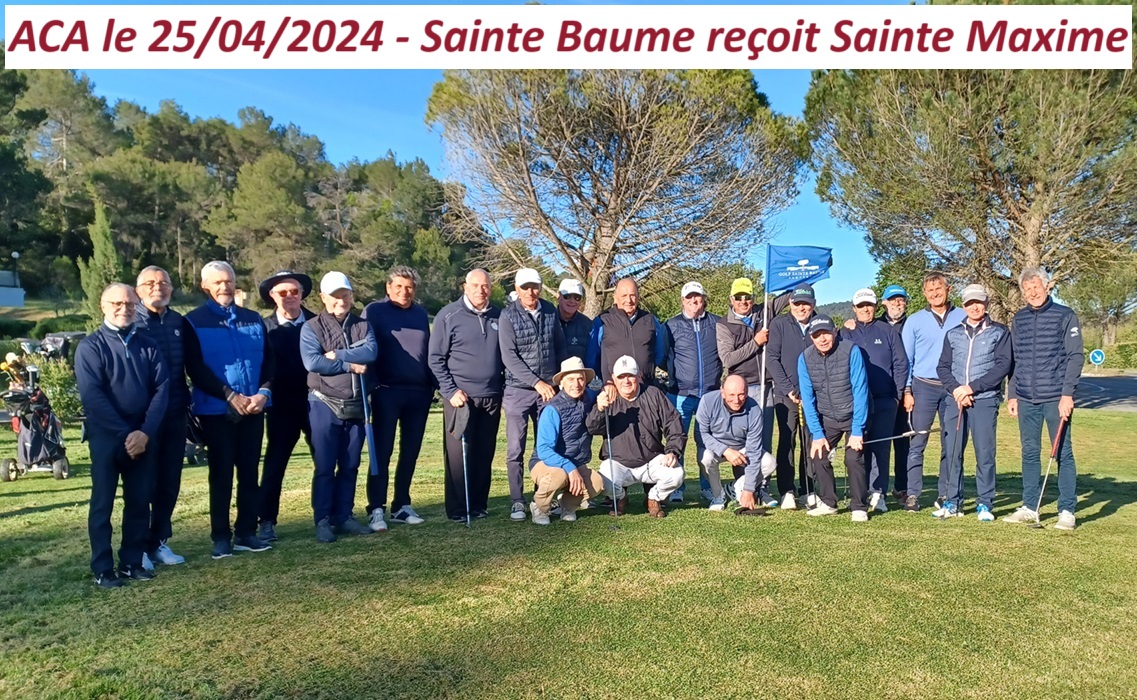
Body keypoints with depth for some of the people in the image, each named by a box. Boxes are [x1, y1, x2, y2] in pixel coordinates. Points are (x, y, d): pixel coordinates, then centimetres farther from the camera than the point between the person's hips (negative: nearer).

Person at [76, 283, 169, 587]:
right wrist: (124, 433, -17)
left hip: (144, 436, 3)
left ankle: (132, 563, 20)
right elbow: (92, 395, -11)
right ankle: (102, 568, 14)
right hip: (106, 436, -3)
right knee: (102, 502, 4)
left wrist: (146, 431, -12)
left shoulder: (148, 345, 8)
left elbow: (161, 389, 0)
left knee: (139, 501, 8)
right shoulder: (90, 346, -2)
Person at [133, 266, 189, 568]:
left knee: (169, 482, 10)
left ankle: (158, 541, 23)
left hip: (175, 416, 4)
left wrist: (186, 402, 8)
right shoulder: (130, 322, -3)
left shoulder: (179, 322, 9)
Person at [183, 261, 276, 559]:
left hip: (254, 408, 3)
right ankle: (221, 537, 12)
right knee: (221, 474, 3)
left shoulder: (254, 319, 11)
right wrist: (229, 395, -15)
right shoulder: (194, 321, 0)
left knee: (249, 473, 8)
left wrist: (264, 392, -8)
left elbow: (269, 359, 8)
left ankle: (246, 532, 17)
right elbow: (195, 368, -8)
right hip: (216, 410, -3)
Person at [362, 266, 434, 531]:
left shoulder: (421, 313, 14)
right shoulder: (374, 311, 1)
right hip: (387, 391, -4)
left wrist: (433, 383, 11)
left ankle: (401, 506, 18)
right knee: (382, 451, -3)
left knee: (410, 452, 8)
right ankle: (376, 509, 3)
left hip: (419, 392, 5)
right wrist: (372, 385, -11)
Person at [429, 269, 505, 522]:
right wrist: (450, 391, -11)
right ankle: (457, 509, 9)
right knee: (458, 454, 0)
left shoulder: (498, 316, 9)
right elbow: (435, 359, -4)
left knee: (485, 454, 9)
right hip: (460, 397, -4)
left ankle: (479, 505, 20)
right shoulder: (449, 315, -3)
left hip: (492, 397, 4)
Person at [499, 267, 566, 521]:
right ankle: (517, 501, 9)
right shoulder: (508, 315, -7)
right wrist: (536, 382, -17)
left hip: (548, 390, 4)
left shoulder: (550, 311, 6)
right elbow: (509, 357, -13)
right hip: (518, 390, -4)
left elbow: (560, 346, 14)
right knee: (515, 449, -1)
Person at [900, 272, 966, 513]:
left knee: (951, 443, 5)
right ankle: (912, 494, -2)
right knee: (917, 442, -4)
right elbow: (905, 359, 6)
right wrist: (907, 390, -1)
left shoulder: (962, 318, 6)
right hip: (924, 387, -1)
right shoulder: (914, 321, 6)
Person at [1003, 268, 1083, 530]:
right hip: (1026, 399, 4)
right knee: (1029, 454, 9)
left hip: (1056, 398, -4)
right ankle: (1029, 508, 17)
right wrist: (1012, 394, 9)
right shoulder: (1018, 320, 11)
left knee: (1063, 454, 1)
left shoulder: (1065, 316, -1)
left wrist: (1067, 394, -12)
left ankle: (1067, 511, 8)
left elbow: (1075, 356, -5)